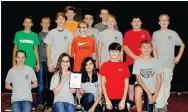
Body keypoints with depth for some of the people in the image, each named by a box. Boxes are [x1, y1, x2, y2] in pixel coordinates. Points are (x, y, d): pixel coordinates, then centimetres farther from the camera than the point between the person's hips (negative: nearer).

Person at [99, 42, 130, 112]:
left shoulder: (124, 66, 3)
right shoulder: (105, 65, 2)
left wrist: (123, 100, -5)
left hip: (121, 99, 0)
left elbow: (126, 84, 2)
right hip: (109, 99, 0)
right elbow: (103, 83, 1)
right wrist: (107, 100, -6)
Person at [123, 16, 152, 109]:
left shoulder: (145, 33, 7)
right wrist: (135, 57, -13)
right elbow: (125, 47, -4)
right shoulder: (128, 33, 4)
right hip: (131, 61, 0)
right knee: (131, 81, 6)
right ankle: (131, 101, 13)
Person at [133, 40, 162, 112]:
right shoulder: (137, 62, -9)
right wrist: (148, 92, -19)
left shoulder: (156, 62, -5)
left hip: (152, 90, 2)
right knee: (138, 89, -36)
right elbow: (138, 79, -12)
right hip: (141, 86, -2)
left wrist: (155, 95, -10)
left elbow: (159, 80, -3)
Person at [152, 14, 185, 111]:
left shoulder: (173, 33, 2)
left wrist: (178, 57, 3)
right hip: (158, 63, 1)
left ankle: (164, 103, 15)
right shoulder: (155, 34, 5)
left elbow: (182, 45, 11)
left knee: (167, 84, 3)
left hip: (169, 63, 0)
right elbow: (154, 49, 6)